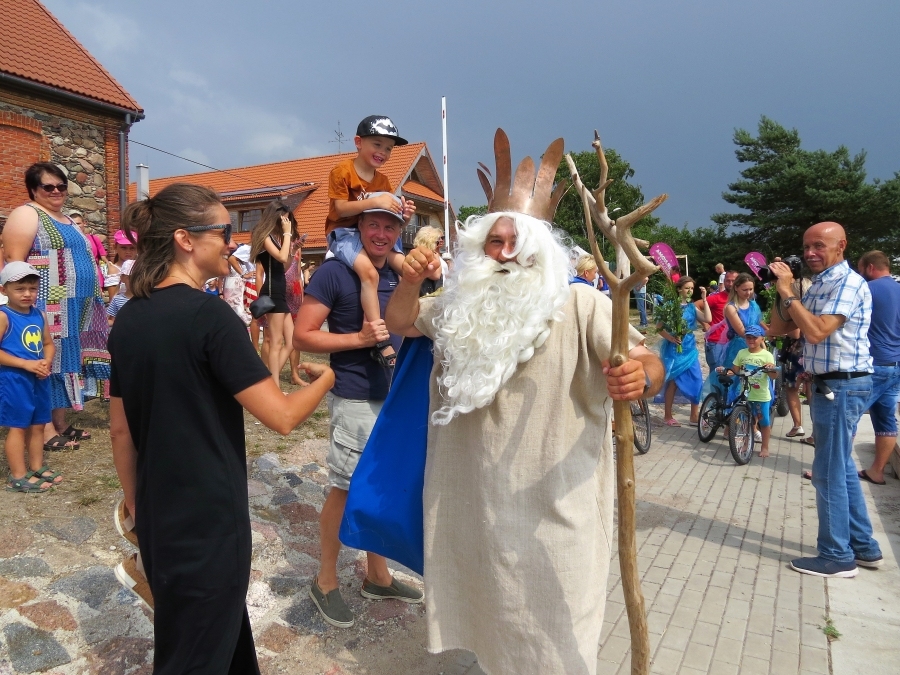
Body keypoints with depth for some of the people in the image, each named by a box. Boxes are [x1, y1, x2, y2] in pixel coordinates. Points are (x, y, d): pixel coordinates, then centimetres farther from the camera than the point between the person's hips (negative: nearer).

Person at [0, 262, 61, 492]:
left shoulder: (40, 315, 8)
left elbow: (49, 344, 15)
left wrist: (46, 362, -5)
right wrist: (26, 363, -21)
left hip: (38, 380, 7)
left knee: (38, 425, 15)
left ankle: (38, 468, 28)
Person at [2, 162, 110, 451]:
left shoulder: (66, 220, 21)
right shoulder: (26, 214, -6)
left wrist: (93, 299, 20)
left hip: (72, 307, 9)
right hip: (47, 306, -9)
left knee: (65, 360, 11)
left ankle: (61, 423, 20)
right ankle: (46, 429, 1)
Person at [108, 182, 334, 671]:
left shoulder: (128, 319, 2)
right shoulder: (209, 315, -21)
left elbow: (120, 429, 8)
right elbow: (281, 416, -21)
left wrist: (135, 506, 19)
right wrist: (325, 378, -2)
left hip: (157, 521, 7)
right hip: (208, 523, -7)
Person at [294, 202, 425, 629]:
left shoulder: (398, 274, 9)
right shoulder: (335, 272, -11)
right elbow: (302, 337, -12)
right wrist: (359, 338, -20)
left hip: (396, 396, 7)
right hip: (356, 399, -6)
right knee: (345, 490, 4)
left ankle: (378, 577, 32)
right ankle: (325, 582, 24)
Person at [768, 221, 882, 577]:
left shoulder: (848, 283, -15)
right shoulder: (820, 285, 15)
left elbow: (816, 332, -26)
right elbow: (779, 328, 11)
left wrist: (787, 293, -21)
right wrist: (783, 291, -3)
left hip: (841, 386, -10)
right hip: (831, 384, 10)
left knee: (829, 471, -3)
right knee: (842, 468, 17)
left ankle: (838, 556, 8)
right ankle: (864, 546, 29)